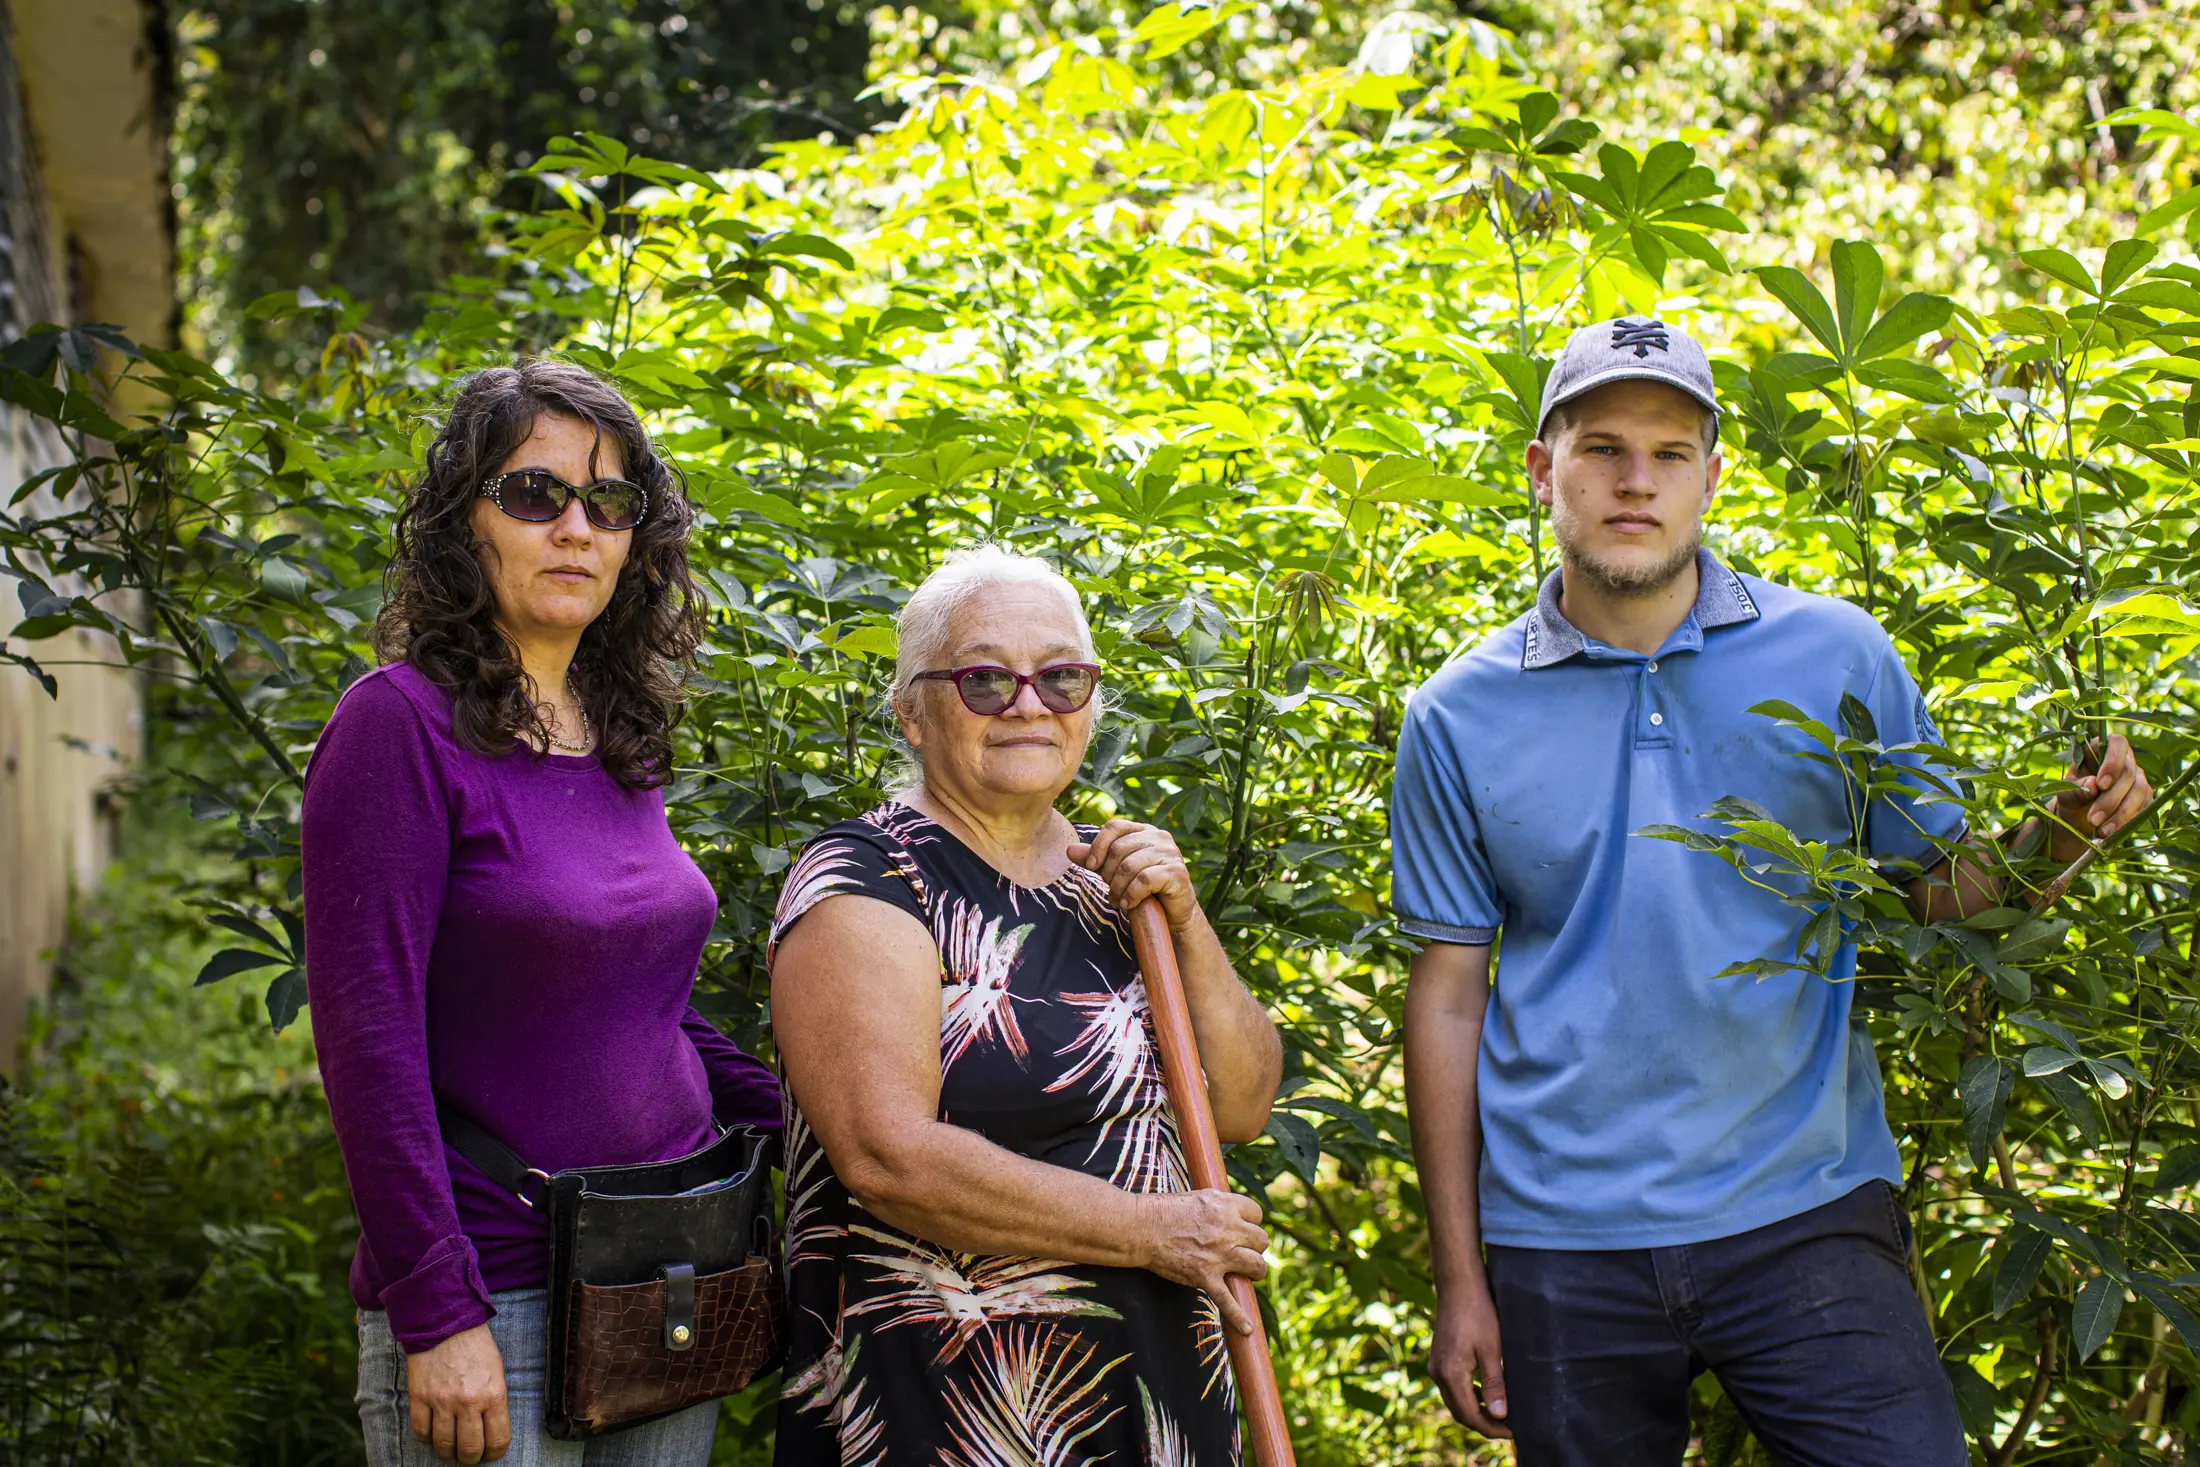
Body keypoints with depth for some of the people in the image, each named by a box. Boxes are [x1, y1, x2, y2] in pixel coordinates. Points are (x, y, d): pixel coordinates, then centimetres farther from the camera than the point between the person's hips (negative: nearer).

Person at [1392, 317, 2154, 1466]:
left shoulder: (1839, 656, 2)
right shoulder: (1460, 718, 2)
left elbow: (1944, 894, 8)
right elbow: (1449, 995, 5)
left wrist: (2060, 834, -14)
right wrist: (1459, 1280, 3)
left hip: (1804, 1212, 0)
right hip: (1564, 1242, 1)